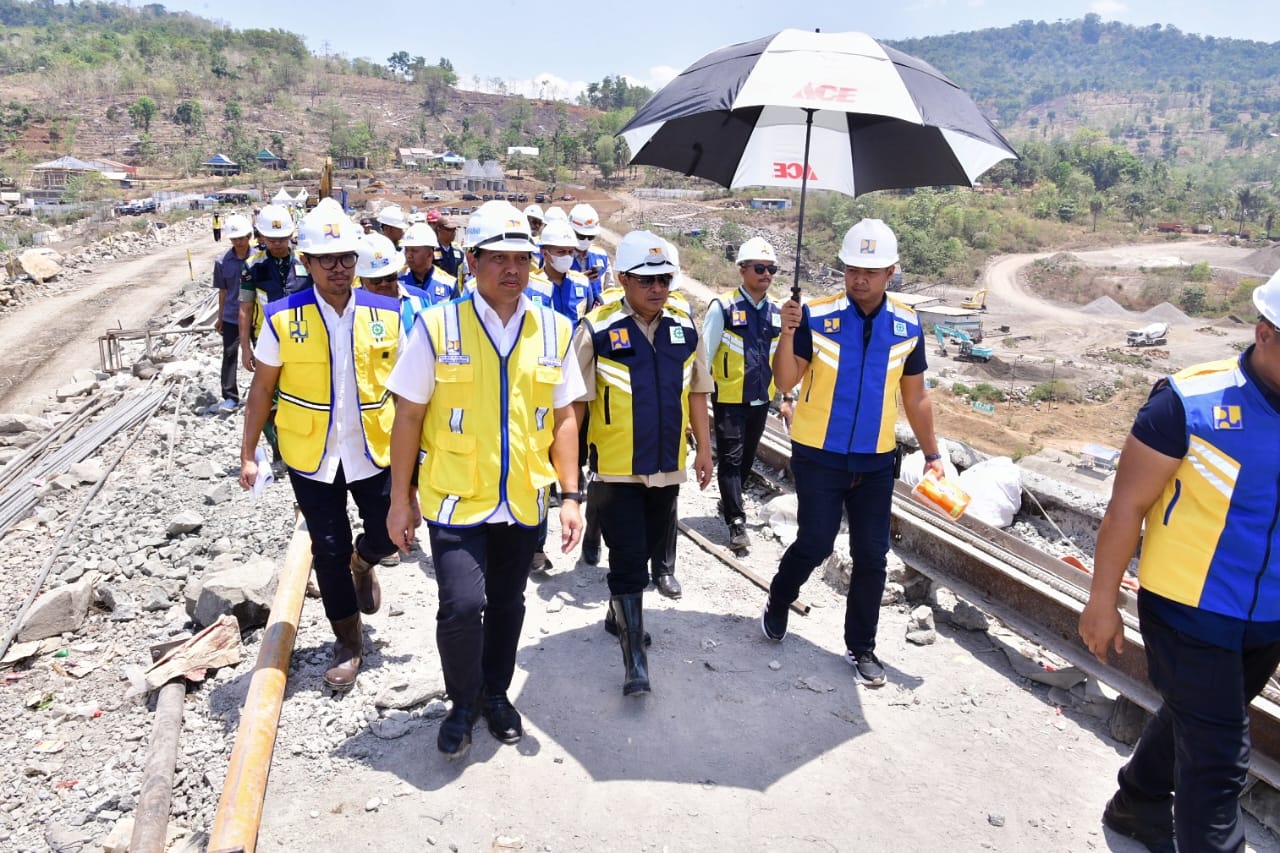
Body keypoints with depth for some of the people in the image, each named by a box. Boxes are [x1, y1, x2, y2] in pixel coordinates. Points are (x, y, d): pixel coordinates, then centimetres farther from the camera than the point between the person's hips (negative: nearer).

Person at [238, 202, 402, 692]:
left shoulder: (387, 314, -4)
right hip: (311, 456, -1)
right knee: (329, 552, 7)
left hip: (375, 450, 1)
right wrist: (248, 454, -1)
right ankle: (348, 644, 27)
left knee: (388, 535, 6)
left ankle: (363, 564, 45)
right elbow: (262, 388, 0)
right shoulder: (283, 317, -7)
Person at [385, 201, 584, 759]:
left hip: (523, 502, 3)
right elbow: (409, 416, -4)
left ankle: (495, 694, 41)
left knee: (507, 604, 16)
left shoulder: (553, 330, 1)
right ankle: (463, 703, 19)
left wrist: (570, 496, 1)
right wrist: (401, 498, -2)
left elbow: (562, 418, 5)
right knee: (462, 606, -10)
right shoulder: (437, 326, -8)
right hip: (455, 499, -3)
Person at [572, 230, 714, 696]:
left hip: (667, 466, 5)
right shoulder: (596, 330, -12)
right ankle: (634, 658, 8)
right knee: (628, 560, -4)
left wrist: (704, 448, 10)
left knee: (648, 550, 19)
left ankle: (619, 612, 45)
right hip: (616, 468, -5)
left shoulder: (685, 327, 2)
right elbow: (574, 400, -7)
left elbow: (697, 391, 11)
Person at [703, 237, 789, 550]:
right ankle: (736, 522, 3)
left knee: (747, 458, 16)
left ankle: (729, 500, 37)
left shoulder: (777, 312, 6)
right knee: (730, 460, -3)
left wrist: (786, 397, 12)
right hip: (728, 400, -5)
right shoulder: (723, 307, -10)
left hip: (760, 400, 5)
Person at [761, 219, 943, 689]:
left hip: (876, 460, 3)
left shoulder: (907, 326, 0)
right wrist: (788, 333, -29)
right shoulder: (817, 316, -11)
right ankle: (777, 605, 31)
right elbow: (785, 381, -13)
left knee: (872, 555, 7)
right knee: (815, 543, 0)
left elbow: (915, 397, 9)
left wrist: (932, 455, 10)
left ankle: (861, 647, 25)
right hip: (819, 455, -3)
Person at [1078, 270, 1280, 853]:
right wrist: (1101, 603, -11)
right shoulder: (1193, 402, -20)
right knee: (1219, 756, 1)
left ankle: (1138, 804, 48)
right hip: (1188, 615, -6)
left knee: (1190, 722, 24)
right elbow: (1127, 505, -15)